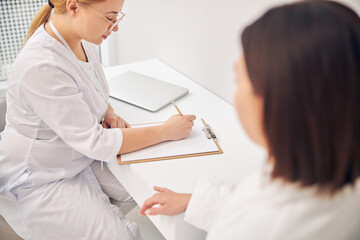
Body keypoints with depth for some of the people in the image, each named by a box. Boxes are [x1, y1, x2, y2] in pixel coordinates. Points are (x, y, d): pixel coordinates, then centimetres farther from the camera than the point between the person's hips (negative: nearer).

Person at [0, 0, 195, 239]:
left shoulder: (83, 42, -5)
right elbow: (93, 142, -30)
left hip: (81, 159, 8)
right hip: (41, 181, -8)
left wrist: (109, 112, -5)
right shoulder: (40, 67, -33)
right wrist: (166, 131, -24)